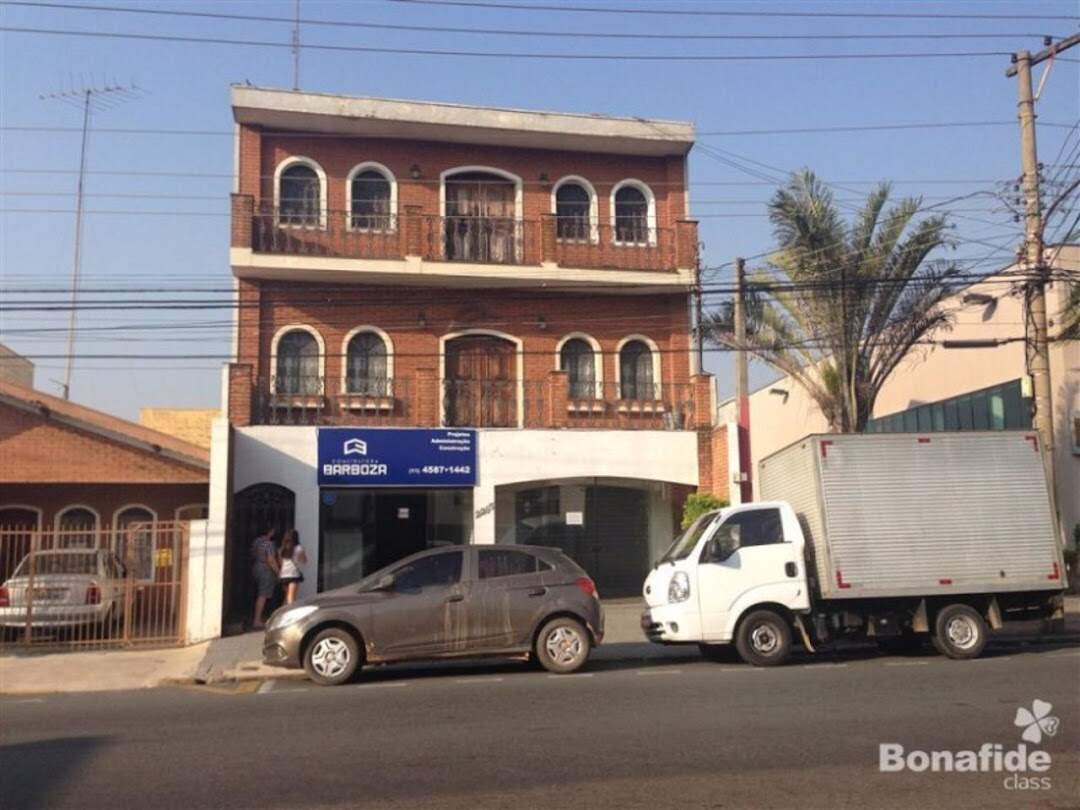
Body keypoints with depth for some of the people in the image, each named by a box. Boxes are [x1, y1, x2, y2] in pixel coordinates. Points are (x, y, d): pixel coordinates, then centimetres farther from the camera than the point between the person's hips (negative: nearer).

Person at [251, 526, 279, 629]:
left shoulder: (256, 541, 8)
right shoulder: (268, 543, -17)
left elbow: (253, 556, 15)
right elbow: (271, 560, -20)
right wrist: (278, 571, -13)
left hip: (256, 569, 9)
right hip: (266, 571, -9)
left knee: (259, 595, 17)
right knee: (263, 596, -6)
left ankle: (258, 619, 23)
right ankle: (257, 621, -7)